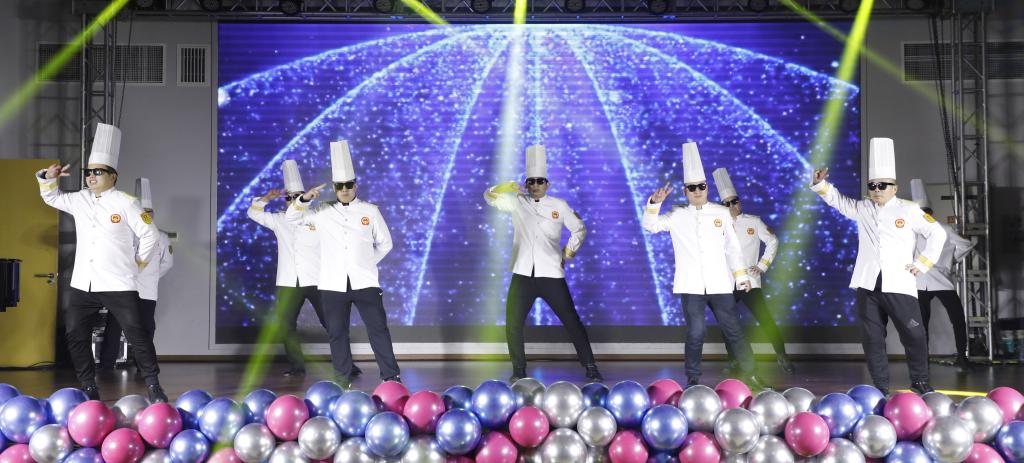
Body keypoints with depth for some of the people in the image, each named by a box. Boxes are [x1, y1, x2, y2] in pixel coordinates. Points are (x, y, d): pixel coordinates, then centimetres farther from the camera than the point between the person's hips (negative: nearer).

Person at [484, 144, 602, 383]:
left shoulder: (559, 206, 5)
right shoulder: (517, 203, 7)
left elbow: (579, 229, 14)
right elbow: (490, 196, 2)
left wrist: (568, 253, 5)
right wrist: (507, 188, -17)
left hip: (551, 275, -1)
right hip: (523, 276, 1)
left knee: (571, 321, 2)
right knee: (513, 325, 1)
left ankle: (590, 367, 12)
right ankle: (519, 370, 17)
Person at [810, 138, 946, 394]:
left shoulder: (909, 210, 2)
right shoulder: (862, 209, 11)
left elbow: (937, 233, 5)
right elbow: (838, 200, 18)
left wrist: (923, 263, 0)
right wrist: (820, 185, -1)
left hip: (899, 285, -3)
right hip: (868, 286, 3)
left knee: (914, 335, 0)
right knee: (873, 338, 5)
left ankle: (920, 380, 20)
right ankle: (881, 386, 14)